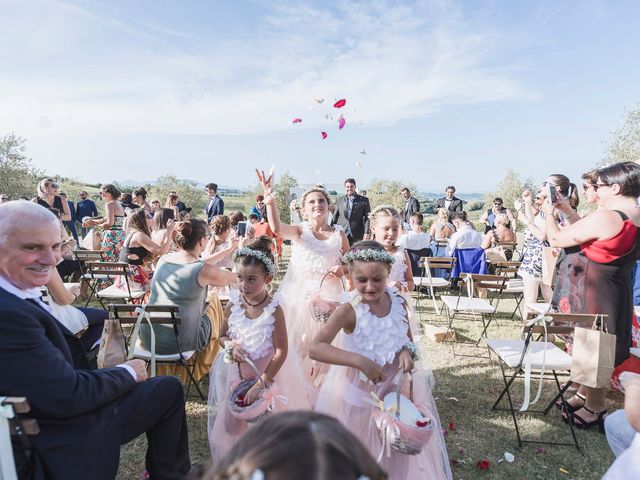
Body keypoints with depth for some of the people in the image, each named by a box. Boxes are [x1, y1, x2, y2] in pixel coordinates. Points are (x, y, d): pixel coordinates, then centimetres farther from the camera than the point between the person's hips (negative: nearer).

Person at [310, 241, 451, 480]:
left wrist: (407, 352, -17)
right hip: (358, 391, -4)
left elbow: (408, 339, 6)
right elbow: (315, 348, -33)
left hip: (396, 385, 4)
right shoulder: (348, 310, -23)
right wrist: (360, 361, -40)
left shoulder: (398, 301, -9)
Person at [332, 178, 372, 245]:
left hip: (357, 236, -2)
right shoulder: (339, 200, 13)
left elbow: (367, 218, 1)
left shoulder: (364, 200, 5)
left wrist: (366, 234, -8)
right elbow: (335, 217, 15)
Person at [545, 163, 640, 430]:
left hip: (590, 295, -9)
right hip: (615, 294, 9)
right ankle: (584, 396, 39)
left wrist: (549, 213, 2)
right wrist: (567, 210, 11)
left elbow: (556, 239, -16)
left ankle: (595, 411, 23)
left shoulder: (604, 218, -24)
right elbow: (589, 235, 13)